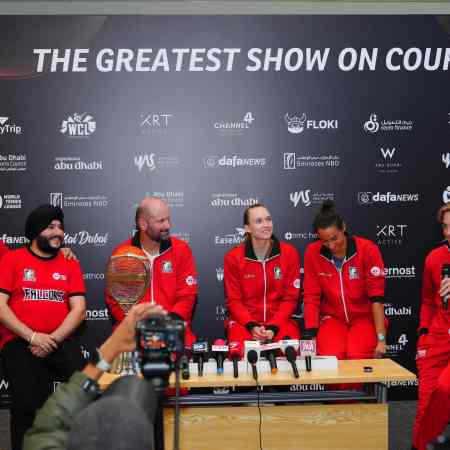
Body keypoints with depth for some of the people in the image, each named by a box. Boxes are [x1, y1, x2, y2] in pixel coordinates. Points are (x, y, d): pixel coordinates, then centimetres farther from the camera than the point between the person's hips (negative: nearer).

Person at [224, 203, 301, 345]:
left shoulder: (289, 253, 0)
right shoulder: (233, 257, -1)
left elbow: (290, 298, 0)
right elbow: (234, 300, 0)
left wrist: (273, 327, -14)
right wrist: (251, 326, -17)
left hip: (281, 320, 1)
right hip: (244, 321, 0)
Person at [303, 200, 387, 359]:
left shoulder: (368, 249, -14)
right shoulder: (313, 252, -9)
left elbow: (376, 296, -14)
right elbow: (311, 297, -5)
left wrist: (381, 339, -18)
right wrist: (311, 336, -11)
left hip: (365, 317, -1)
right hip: (332, 318, 1)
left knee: (357, 357, -27)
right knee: (330, 357, -27)